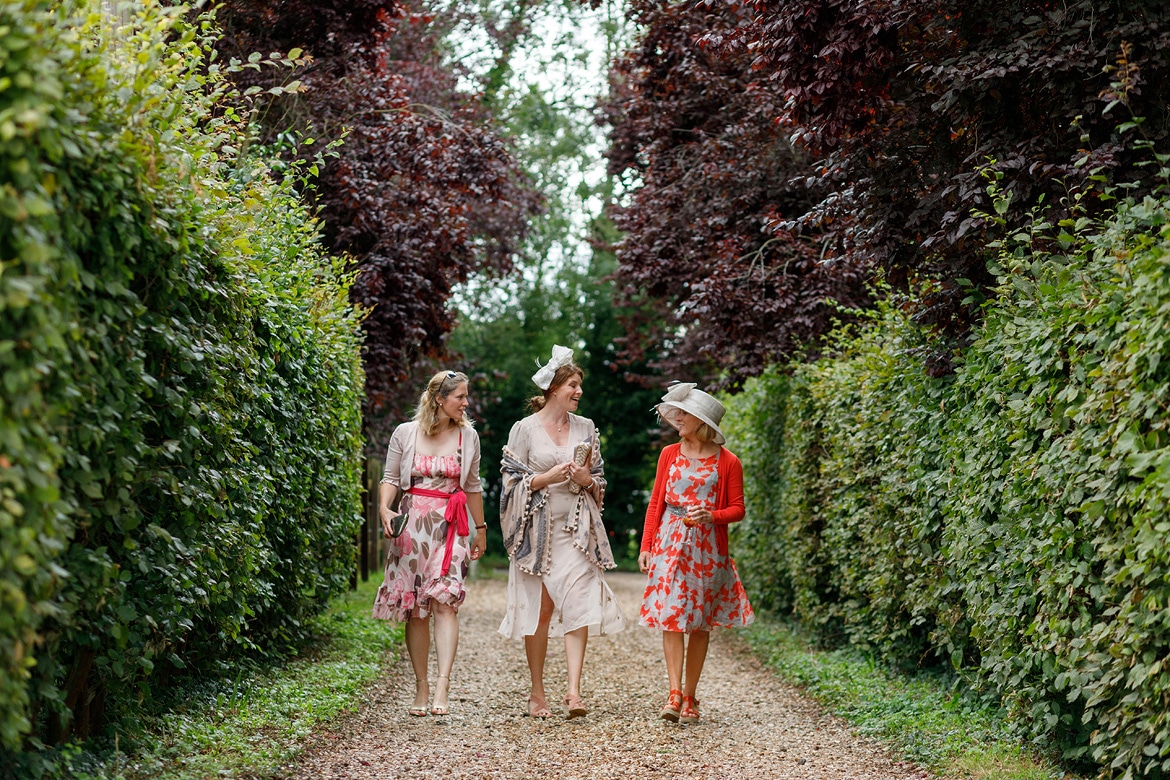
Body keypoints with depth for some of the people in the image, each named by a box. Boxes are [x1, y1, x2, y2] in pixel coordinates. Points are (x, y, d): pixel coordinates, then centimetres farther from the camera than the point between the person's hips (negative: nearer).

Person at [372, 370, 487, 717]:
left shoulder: (468, 436, 8)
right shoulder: (405, 433, 2)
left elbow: (473, 486, 16)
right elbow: (390, 478, 7)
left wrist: (480, 528, 21)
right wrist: (385, 509, -11)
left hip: (450, 527, 0)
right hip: (412, 524, 0)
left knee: (444, 600, -16)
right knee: (414, 608, 2)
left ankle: (442, 682, -23)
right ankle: (421, 685, 10)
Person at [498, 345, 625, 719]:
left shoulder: (585, 428, 11)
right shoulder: (525, 429, 1)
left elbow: (599, 480, 17)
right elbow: (512, 482, -1)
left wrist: (587, 480, -5)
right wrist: (548, 477, -15)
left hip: (576, 529, 2)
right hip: (538, 528, -2)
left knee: (579, 604, -12)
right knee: (539, 608, 1)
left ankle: (574, 690, -14)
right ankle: (537, 693, 12)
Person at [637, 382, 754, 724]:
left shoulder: (727, 462, -1)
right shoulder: (669, 454, 8)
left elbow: (737, 509, 2)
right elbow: (655, 503, 10)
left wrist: (711, 515, -17)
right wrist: (646, 546, 3)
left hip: (707, 548, -1)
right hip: (670, 544, 2)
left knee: (699, 623, 3)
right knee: (670, 617, -9)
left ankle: (689, 696, 12)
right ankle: (674, 693, -13)